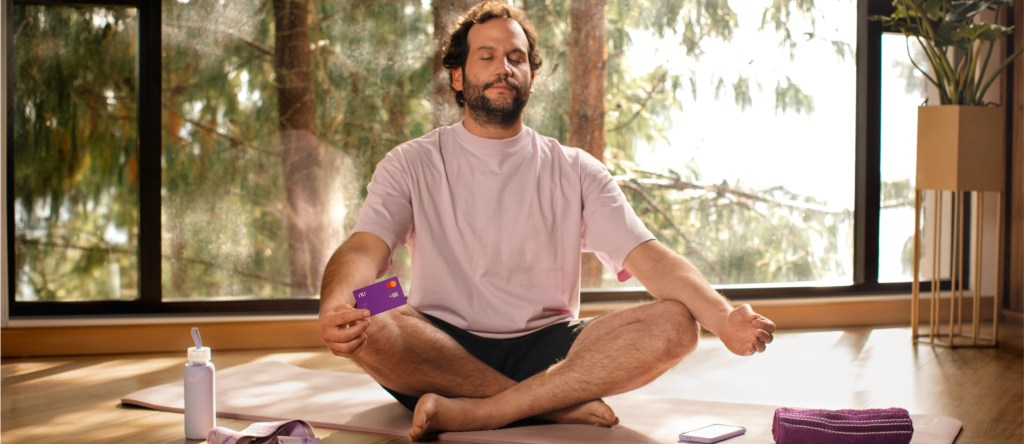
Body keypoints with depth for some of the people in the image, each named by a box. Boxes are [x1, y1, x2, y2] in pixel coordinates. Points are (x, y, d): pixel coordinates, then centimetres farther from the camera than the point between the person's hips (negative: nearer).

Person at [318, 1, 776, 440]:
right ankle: (561, 405, -24)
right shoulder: (411, 165, 6)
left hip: (549, 352, 2)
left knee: (673, 323, -23)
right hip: (442, 351, -1)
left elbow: (649, 257, -3)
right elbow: (364, 249, -11)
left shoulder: (575, 171, 9)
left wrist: (722, 318, -24)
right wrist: (335, 309, -36)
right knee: (366, 328, -33)